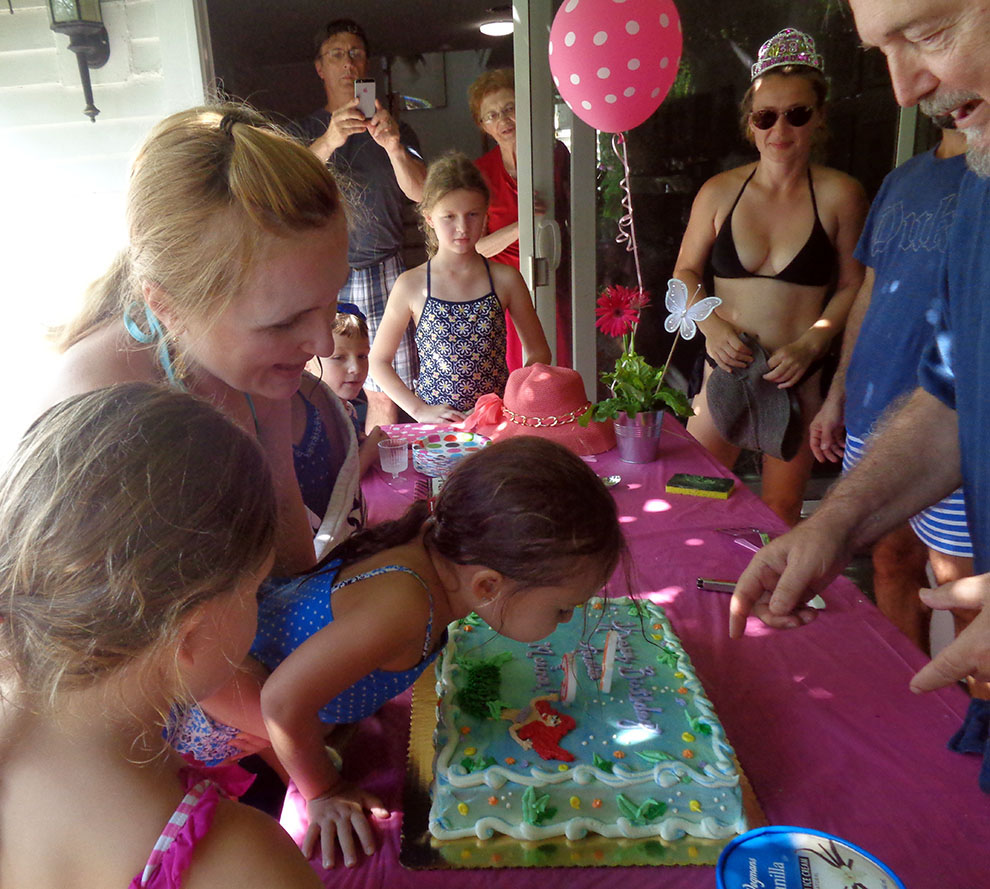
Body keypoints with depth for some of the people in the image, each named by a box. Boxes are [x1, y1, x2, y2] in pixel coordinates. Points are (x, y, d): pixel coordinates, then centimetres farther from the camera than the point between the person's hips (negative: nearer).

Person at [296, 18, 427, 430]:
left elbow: (419, 192, -4)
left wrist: (393, 146, -25)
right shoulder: (304, 131, 12)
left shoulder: (394, 130, 14)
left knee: (385, 395, -2)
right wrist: (328, 142, -27)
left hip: (382, 274, 1)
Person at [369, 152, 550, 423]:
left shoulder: (506, 279, 3)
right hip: (436, 422, -1)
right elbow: (379, 360, 7)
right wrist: (419, 410, -3)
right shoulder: (411, 285, 0)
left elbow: (539, 352, 11)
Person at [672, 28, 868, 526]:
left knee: (781, 512, 8)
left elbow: (852, 287, 1)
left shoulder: (839, 195, -4)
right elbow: (685, 271, 8)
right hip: (725, 368, 2)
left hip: (799, 376, -1)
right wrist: (712, 327, -9)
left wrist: (811, 343, -15)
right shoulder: (719, 192, 2)